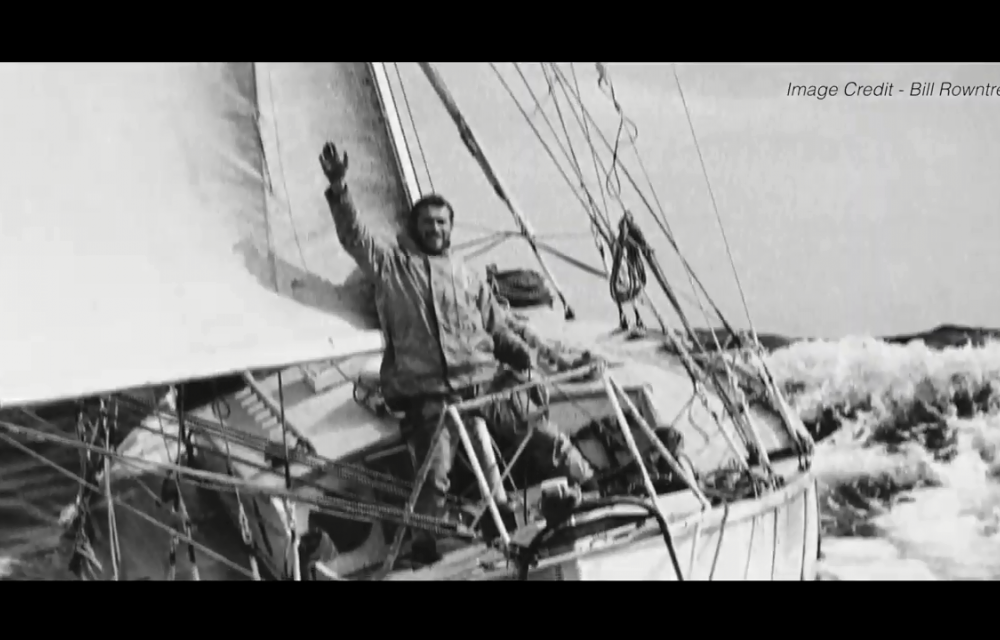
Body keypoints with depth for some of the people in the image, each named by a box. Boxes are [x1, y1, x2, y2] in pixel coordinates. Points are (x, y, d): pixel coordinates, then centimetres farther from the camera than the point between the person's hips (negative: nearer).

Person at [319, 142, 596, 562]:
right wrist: (339, 188, -19)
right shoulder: (391, 264, 10)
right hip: (431, 394, -3)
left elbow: (499, 327, 19)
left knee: (547, 438, -6)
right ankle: (425, 544, 1)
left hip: (486, 381, 3)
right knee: (435, 476, -18)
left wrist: (527, 359, 2)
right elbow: (352, 235, -4)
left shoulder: (466, 275, 20)